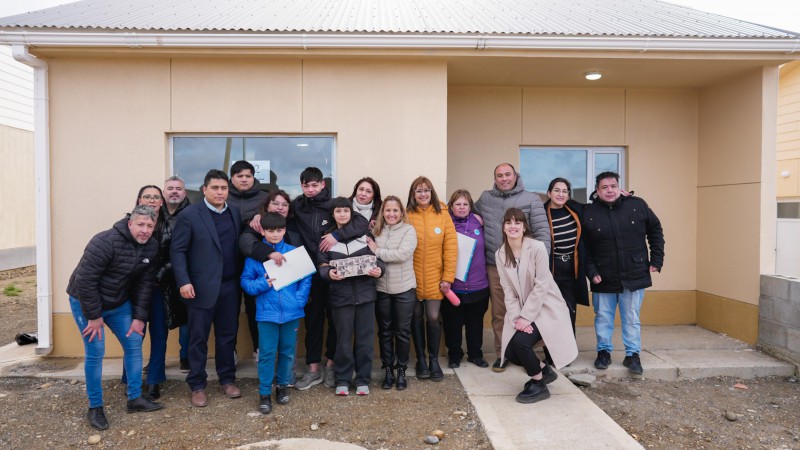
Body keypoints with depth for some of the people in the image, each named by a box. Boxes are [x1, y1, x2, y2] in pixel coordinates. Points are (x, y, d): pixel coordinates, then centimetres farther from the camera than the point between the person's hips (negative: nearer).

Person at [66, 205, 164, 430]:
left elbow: (145, 283, -3)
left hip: (119, 303, 6)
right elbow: (84, 281, -26)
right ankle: (95, 407, 10)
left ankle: (135, 398, 18)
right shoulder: (105, 242, -28)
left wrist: (139, 316, -5)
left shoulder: (152, 247, -9)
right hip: (86, 302, -6)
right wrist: (94, 316, -21)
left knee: (134, 344, 5)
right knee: (95, 352, -7)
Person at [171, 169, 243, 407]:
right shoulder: (189, 215, -5)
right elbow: (178, 250, -7)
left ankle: (227, 379, 27)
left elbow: (240, 245, 8)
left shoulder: (235, 213, 8)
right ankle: (197, 385, 21)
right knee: (198, 338, 7)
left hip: (230, 286, 4)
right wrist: (184, 281, -15)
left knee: (227, 336, 13)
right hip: (202, 287, -4)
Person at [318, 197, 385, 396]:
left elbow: (377, 258, 7)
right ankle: (342, 380, 19)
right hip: (341, 295, -1)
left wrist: (379, 269, -15)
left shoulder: (364, 235, 6)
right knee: (343, 339, 5)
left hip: (365, 293, 1)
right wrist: (329, 273, -21)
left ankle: (363, 379, 19)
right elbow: (321, 265, 1)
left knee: (365, 338, 6)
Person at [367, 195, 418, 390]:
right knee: (385, 331, 11)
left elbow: (403, 254, -19)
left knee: (402, 331, 8)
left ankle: (401, 370, 22)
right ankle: (388, 369, 24)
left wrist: (377, 252, -15)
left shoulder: (408, 230, -5)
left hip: (404, 289, -2)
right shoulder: (376, 231, 5)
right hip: (381, 289, 3)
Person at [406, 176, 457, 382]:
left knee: (433, 317, 0)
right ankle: (421, 359, 24)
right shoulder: (407, 215, -3)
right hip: (413, 277, 0)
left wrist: (448, 277, -6)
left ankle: (434, 360, 18)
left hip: (434, 277, 0)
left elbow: (450, 246, -3)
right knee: (417, 317, 10)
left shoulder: (442, 214, -2)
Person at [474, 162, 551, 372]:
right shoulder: (485, 198, 6)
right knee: (499, 313, 10)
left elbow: (542, 232, -5)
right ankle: (501, 354, 23)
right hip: (495, 267, 2)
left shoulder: (531, 199, -3)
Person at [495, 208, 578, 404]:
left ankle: (539, 384, 2)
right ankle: (543, 370, 22)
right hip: (521, 312, 5)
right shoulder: (500, 254, -1)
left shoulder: (537, 247, -16)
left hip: (546, 308, -5)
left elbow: (541, 286, -18)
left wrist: (527, 318, -19)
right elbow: (508, 290, -3)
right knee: (510, 352, -9)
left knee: (521, 342, -24)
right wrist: (516, 318, -14)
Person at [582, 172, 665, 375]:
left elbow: (655, 230, 8)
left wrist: (656, 259, 4)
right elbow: (583, 248, -2)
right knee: (603, 318, 11)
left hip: (634, 275, 0)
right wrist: (591, 272, -9)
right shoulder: (588, 213, -5)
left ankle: (633, 354, 23)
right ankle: (604, 351, 28)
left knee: (632, 318, 9)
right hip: (603, 279, 0)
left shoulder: (637, 205, -3)